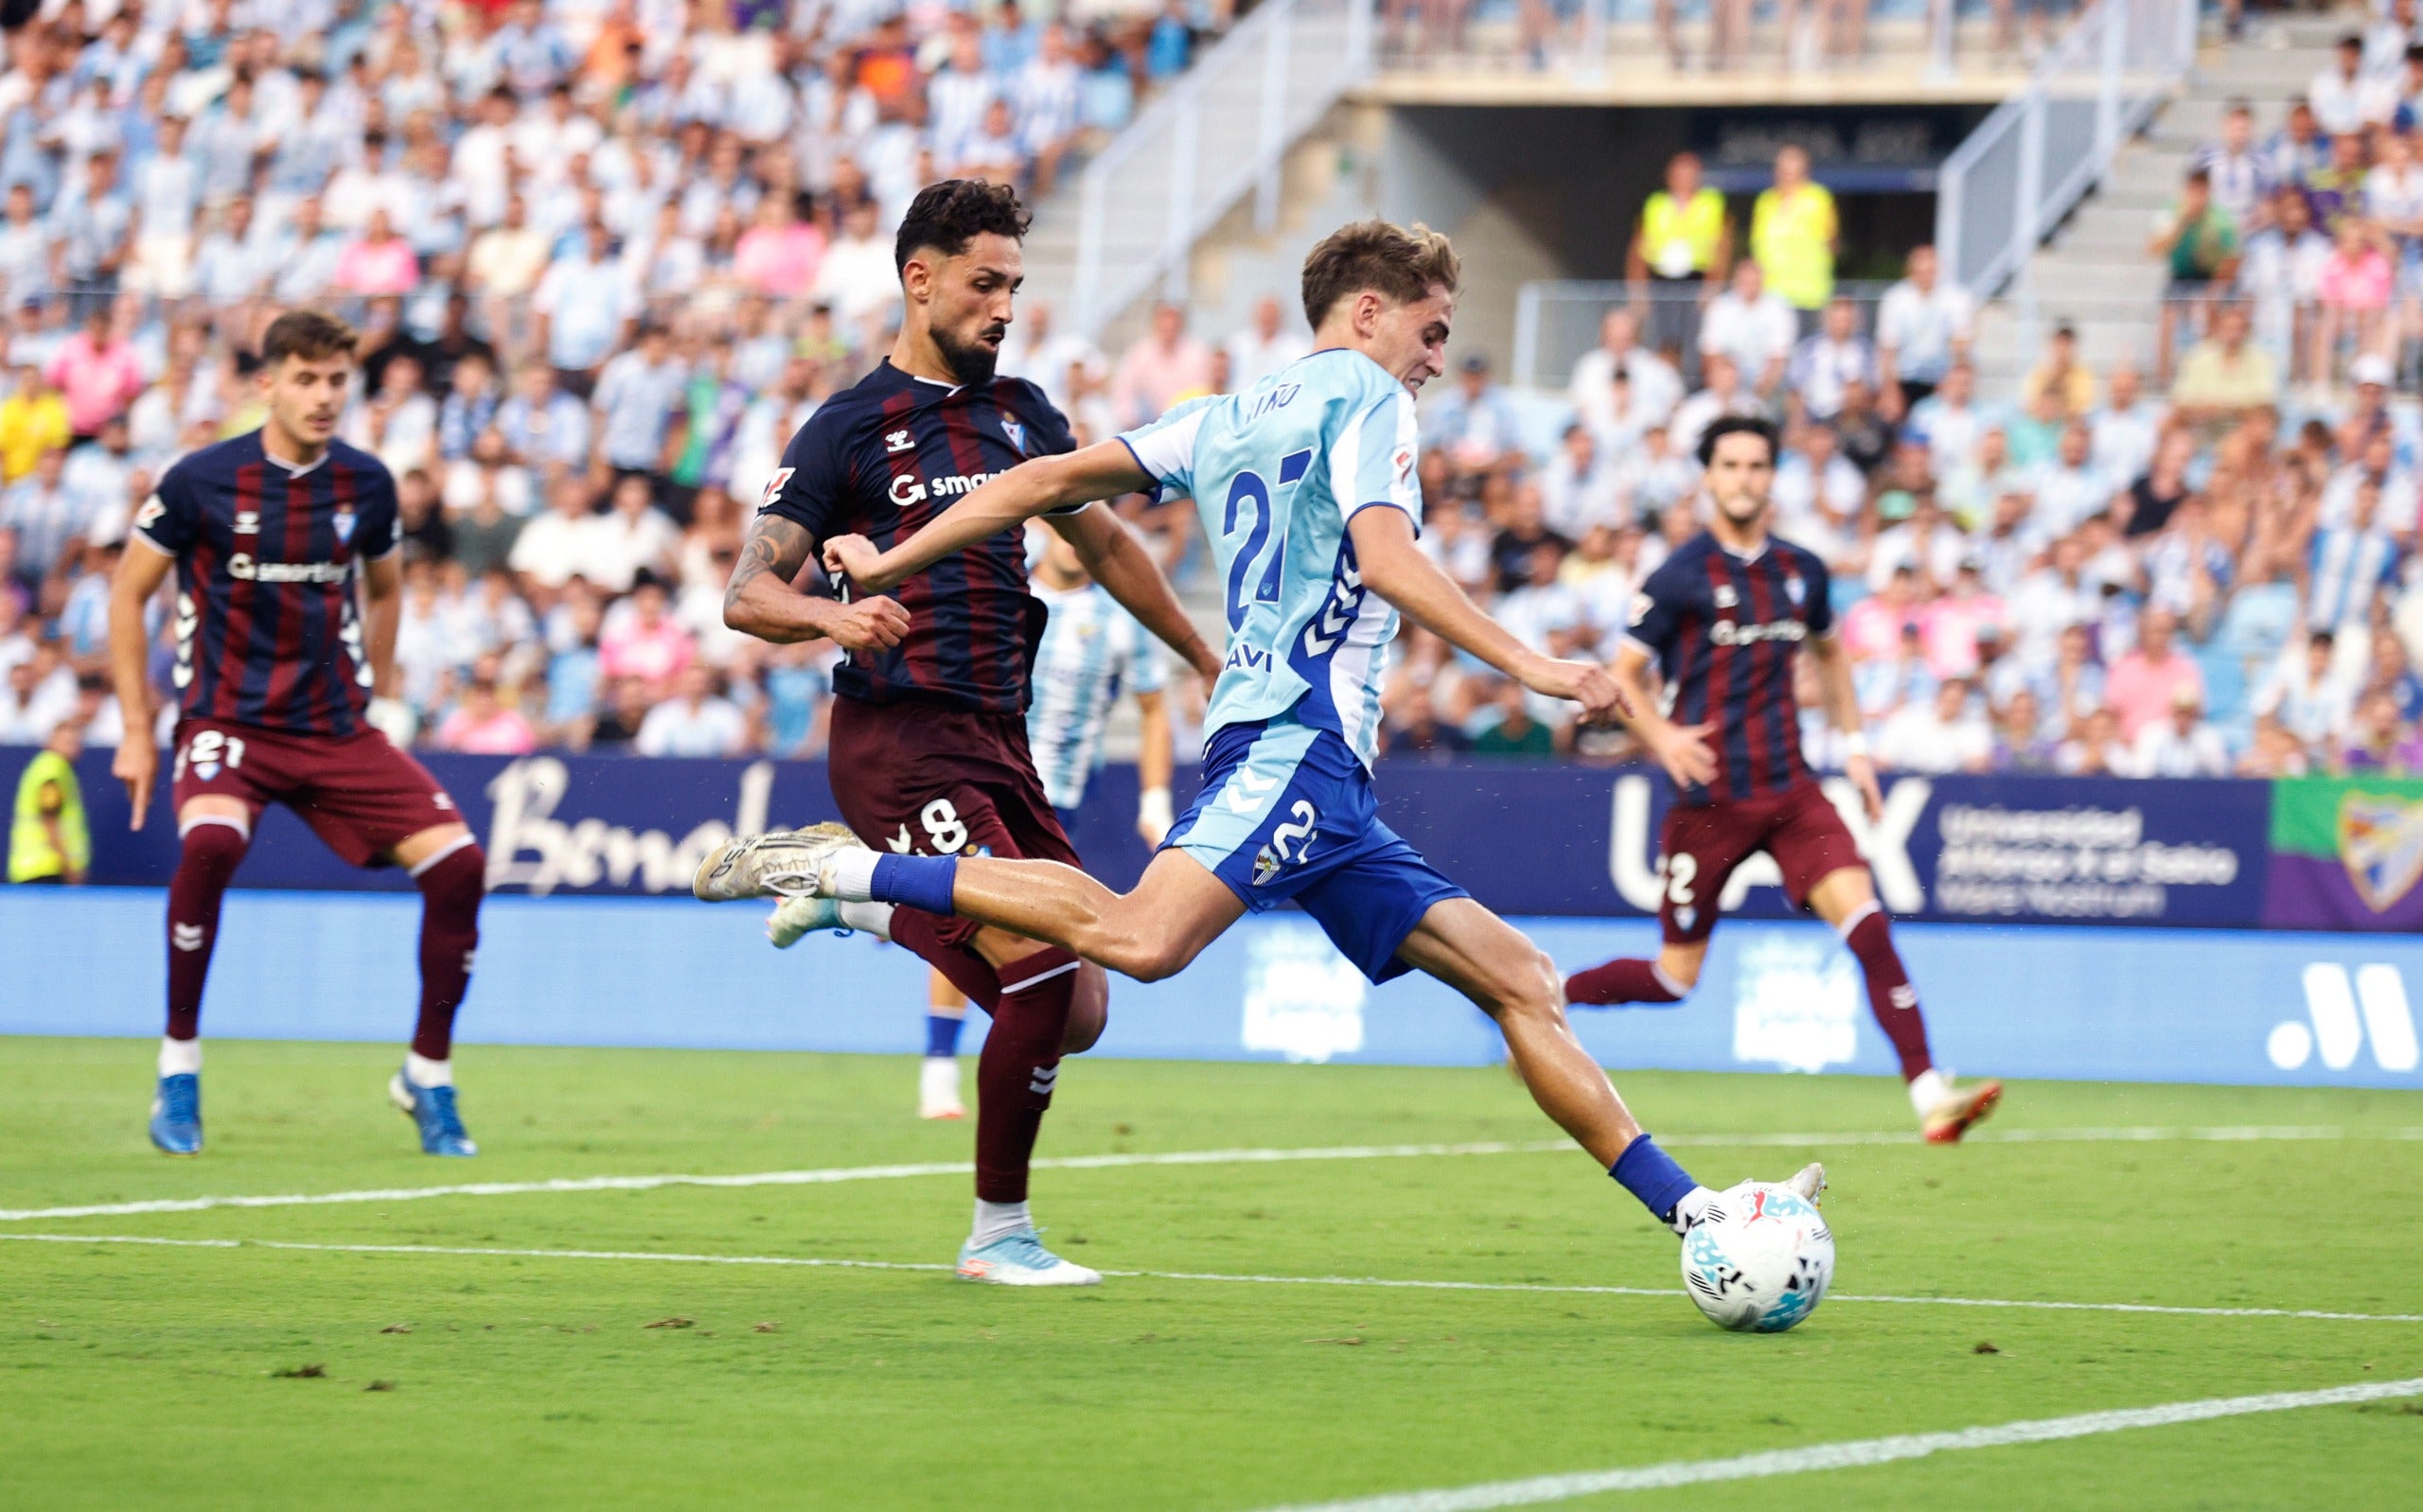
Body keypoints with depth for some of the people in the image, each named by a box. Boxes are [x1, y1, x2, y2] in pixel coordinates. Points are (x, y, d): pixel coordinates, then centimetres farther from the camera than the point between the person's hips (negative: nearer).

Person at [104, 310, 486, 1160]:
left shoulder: (365, 484, 2)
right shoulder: (202, 481, -9)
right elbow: (129, 593, 1)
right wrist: (137, 731, -2)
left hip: (337, 729, 4)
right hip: (227, 721, -4)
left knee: (457, 862, -11)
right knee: (211, 842, -35)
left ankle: (428, 1076, 8)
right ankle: (178, 1071, -18)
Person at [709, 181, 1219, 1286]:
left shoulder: (1020, 413, 15)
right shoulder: (848, 428, -3)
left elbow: (1104, 545, 28)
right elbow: (747, 593, -7)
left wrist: (1207, 660, 33)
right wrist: (834, 614, -28)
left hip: (998, 737, 7)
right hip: (899, 737, -7)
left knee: (1075, 1015, 0)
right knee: (1043, 974, -19)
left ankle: (859, 898, 23)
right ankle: (998, 1231, -2)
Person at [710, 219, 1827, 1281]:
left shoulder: (1224, 420, 26)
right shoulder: (1365, 396, 3)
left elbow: (1053, 478, 19)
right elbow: (1382, 557, -13)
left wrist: (887, 563, 22)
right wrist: (1528, 667, -15)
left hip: (1327, 794, 10)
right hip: (1299, 739, -10)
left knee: (1517, 978, 6)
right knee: (1145, 940, -31)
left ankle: (1691, 1212, 0)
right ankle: (853, 874, -27)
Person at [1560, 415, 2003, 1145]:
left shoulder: (1803, 572, 8)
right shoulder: (1681, 577, -7)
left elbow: (1829, 653, 27)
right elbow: (1622, 675, -3)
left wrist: (1855, 745, 19)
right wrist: (1662, 736, -22)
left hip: (1790, 790, 4)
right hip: (1710, 801, -4)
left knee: (1867, 923, -17)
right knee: (1676, 978, 3)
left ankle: (1930, 1094, -21)